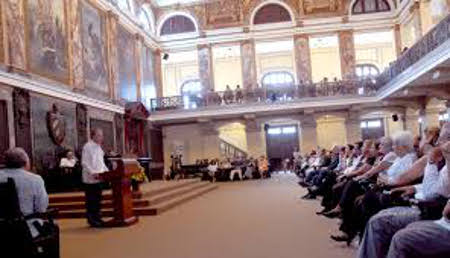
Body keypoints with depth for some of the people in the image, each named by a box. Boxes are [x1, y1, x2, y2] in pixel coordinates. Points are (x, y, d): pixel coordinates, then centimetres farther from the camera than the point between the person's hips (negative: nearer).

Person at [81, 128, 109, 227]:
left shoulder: (98, 147, 15)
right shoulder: (87, 146, -10)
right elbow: (84, 163, -15)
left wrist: (107, 171, 9)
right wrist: (93, 173, -23)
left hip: (99, 178, 8)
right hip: (90, 179, -8)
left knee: (98, 200, 12)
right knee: (91, 200, -1)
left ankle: (97, 218, 19)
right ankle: (91, 220, 6)